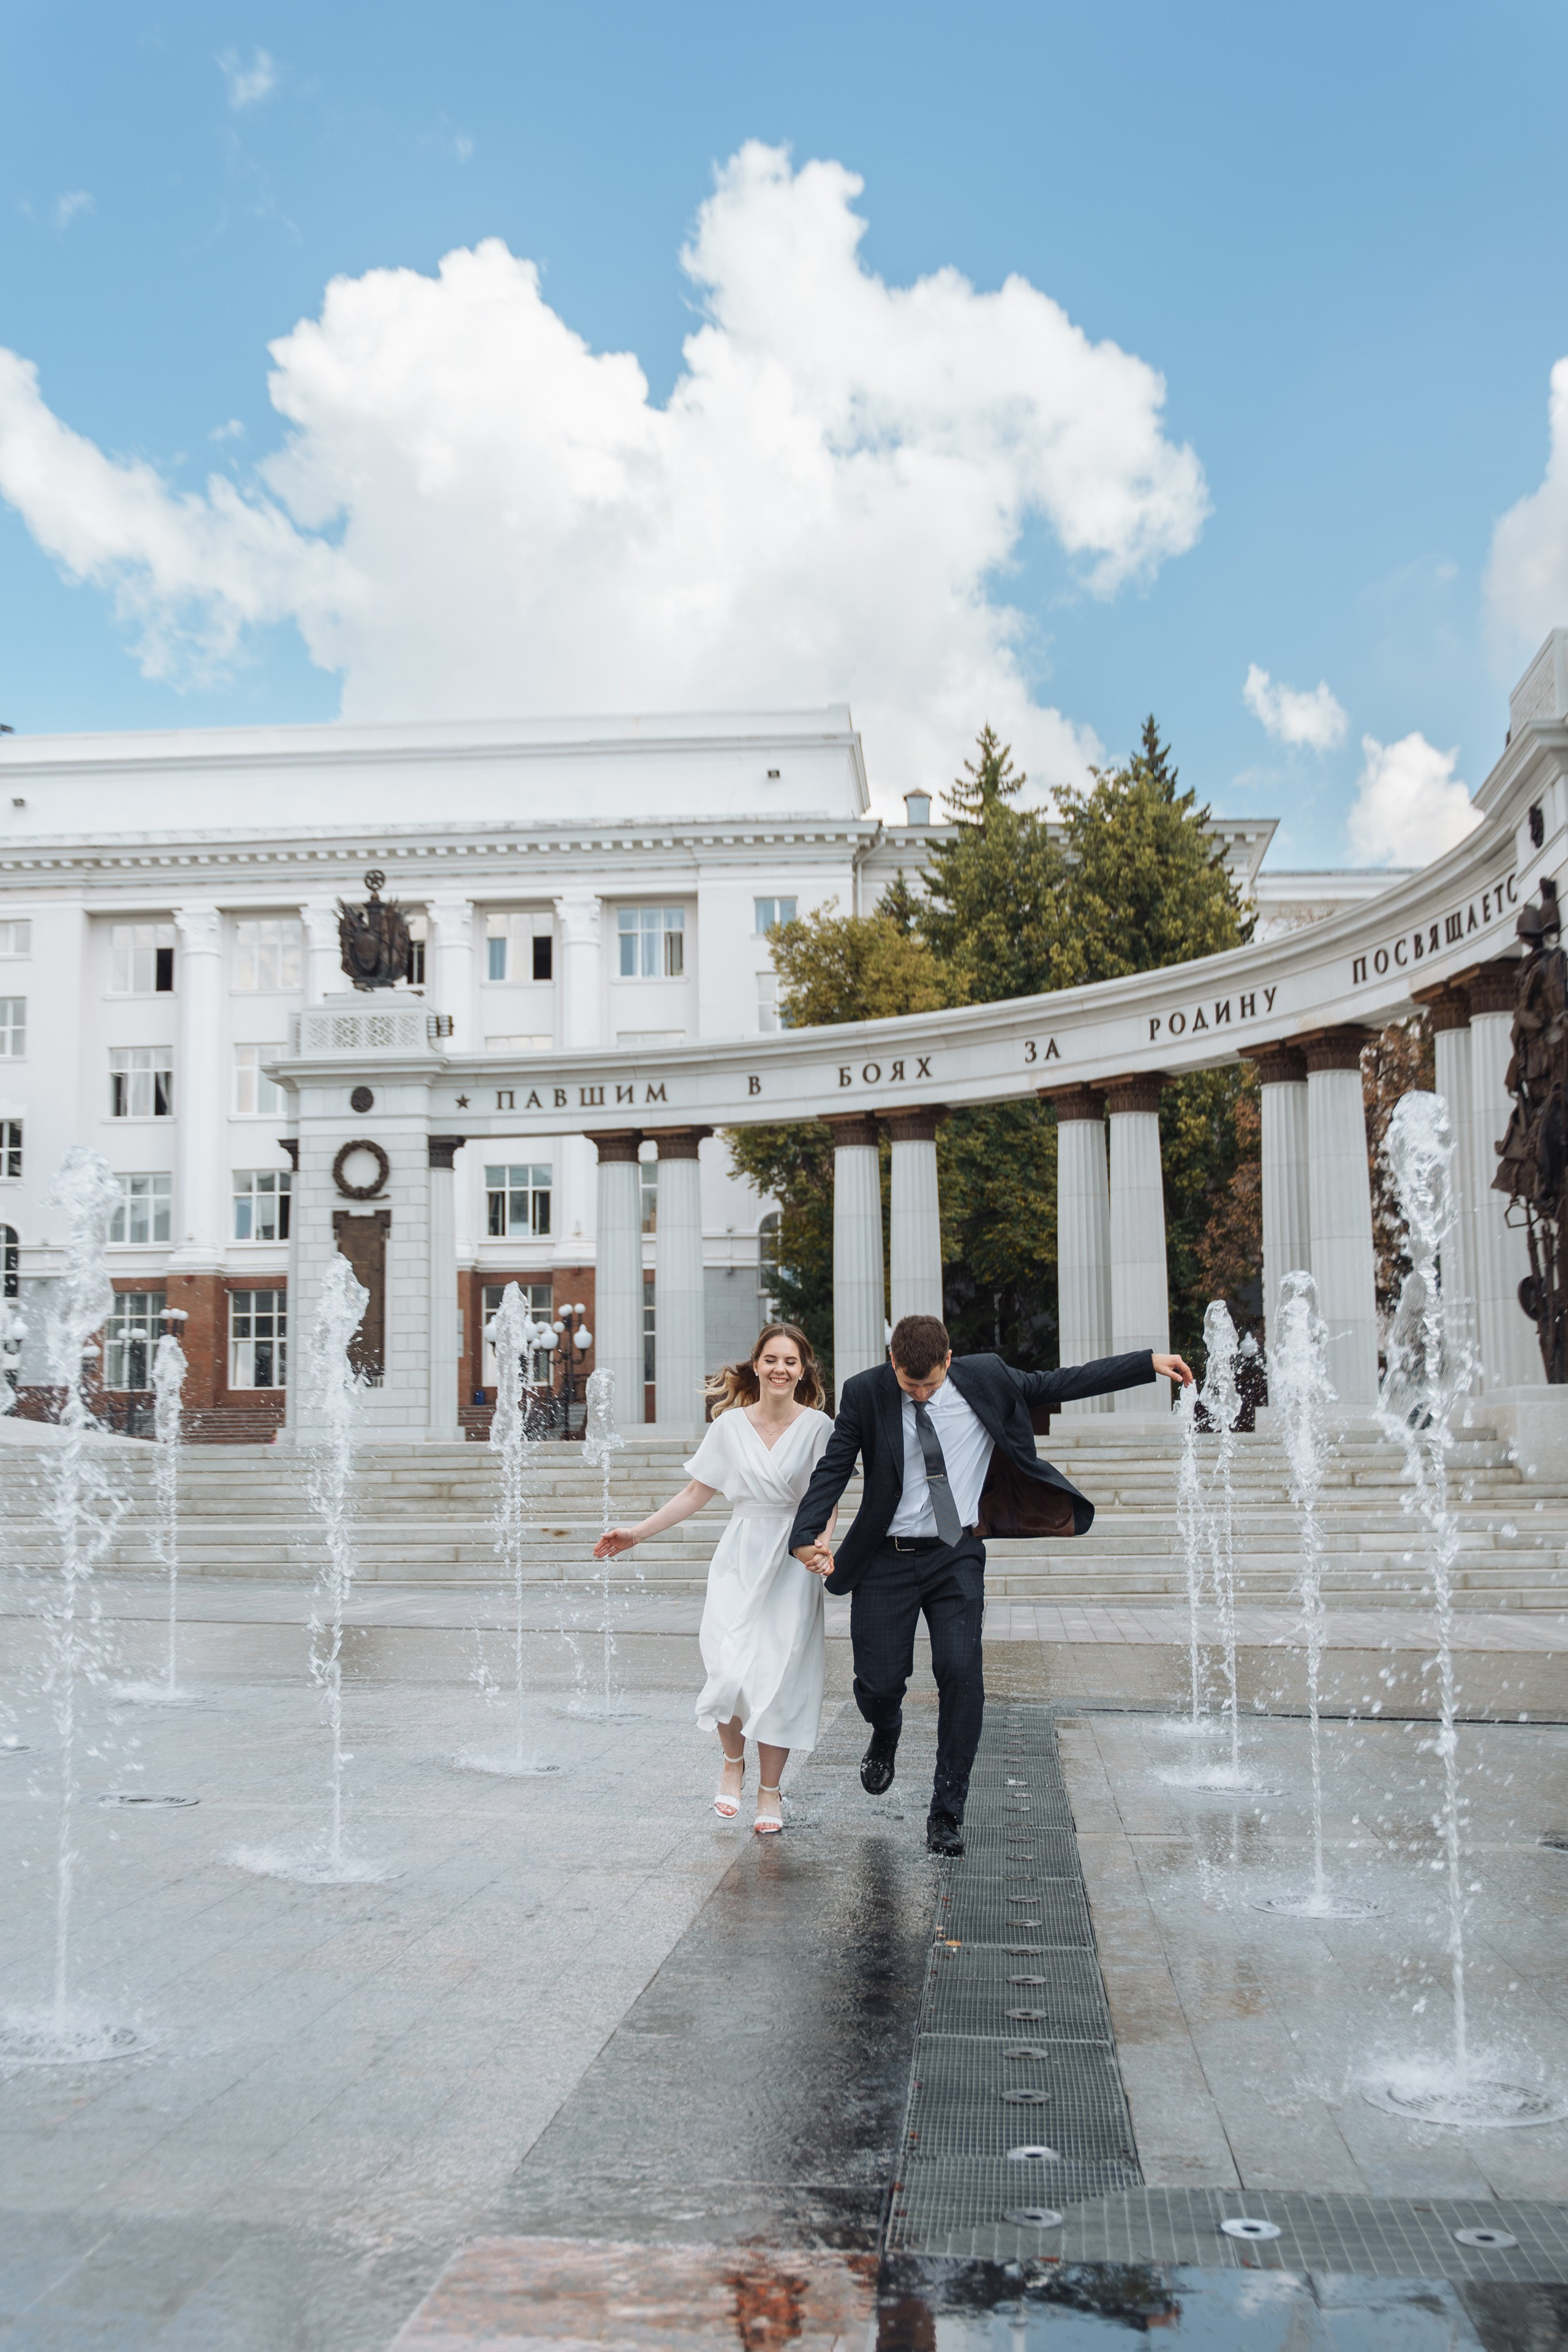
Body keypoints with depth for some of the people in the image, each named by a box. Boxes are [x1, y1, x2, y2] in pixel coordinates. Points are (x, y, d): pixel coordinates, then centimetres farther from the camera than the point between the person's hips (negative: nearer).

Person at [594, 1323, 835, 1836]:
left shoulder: (817, 1427, -1)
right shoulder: (730, 1425, 5)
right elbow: (697, 1493, 10)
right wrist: (637, 1534, 7)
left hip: (792, 1565, -1)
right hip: (739, 1561, 1)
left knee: (780, 1678, -2)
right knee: (730, 1674, -11)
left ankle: (770, 1789, 15)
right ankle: (733, 1763, 18)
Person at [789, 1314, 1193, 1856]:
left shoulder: (985, 1379, -4)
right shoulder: (865, 1394, -7)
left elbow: (1060, 1384, 4)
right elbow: (833, 1469, -6)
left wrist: (1149, 1363, 3)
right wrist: (806, 1536, -21)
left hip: (957, 1557, 0)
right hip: (887, 1561, 0)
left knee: (961, 1674, -12)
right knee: (879, 1683, 0)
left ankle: (947, 1813, 3)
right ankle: (886, 1735, 40)